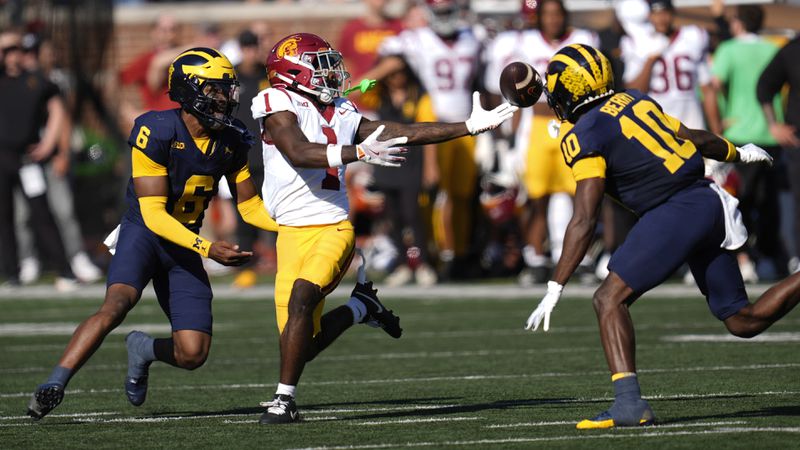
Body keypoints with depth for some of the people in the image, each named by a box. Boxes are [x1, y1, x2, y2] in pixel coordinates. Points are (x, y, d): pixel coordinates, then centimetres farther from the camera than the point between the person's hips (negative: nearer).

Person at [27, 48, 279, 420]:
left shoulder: (231, 141, -2)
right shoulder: (157, 132, -20)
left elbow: (250, 206, 10)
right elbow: (154, 214, -22)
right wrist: (208, 249, -31)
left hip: (185, 244, 5)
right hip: (144, 233, -5)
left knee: (193, 355, -5)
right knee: (117, 304, -34)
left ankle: (143, 350, 29)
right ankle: (54, 385, -34)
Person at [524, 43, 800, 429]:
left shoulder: (585, 136, -8)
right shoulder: (632, 100, 15)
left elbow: (584, 221, -14)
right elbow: (695, 138, 26)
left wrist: (555, 288, -12)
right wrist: (738, 153, 46)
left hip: (676, 212, -8)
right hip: (709, 203, 8)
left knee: (609, 298, -10)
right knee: (743, 321, 17)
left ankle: (630, 403, -24)